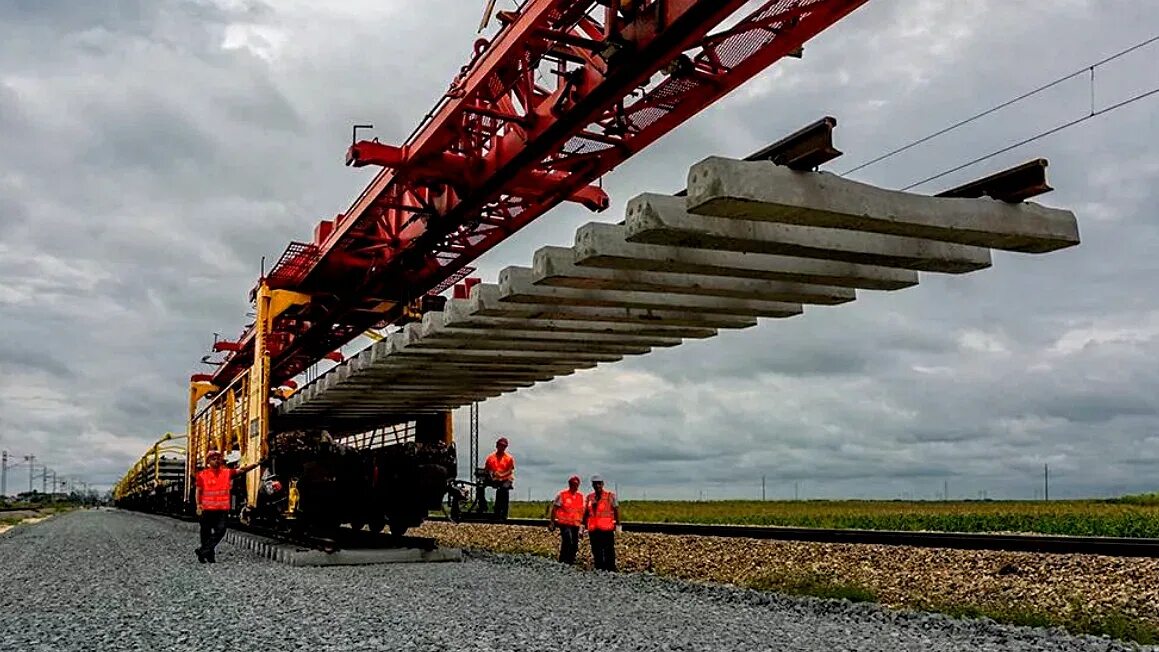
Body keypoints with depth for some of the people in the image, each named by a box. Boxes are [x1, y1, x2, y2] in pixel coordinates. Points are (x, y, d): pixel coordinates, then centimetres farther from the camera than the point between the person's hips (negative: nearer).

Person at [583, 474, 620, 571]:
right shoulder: (589, 497, 12)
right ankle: (599, 570, 15)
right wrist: (583, 526, 12)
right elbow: (585, 513, 16)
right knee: (596, 552, 8)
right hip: (593, 529, 4)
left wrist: (617, 524, -7)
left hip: (607, 529, -4)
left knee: (609, 551, -3)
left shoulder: (610, 496, 2)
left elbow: (616, 510, 0)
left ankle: (611, 570, 1)